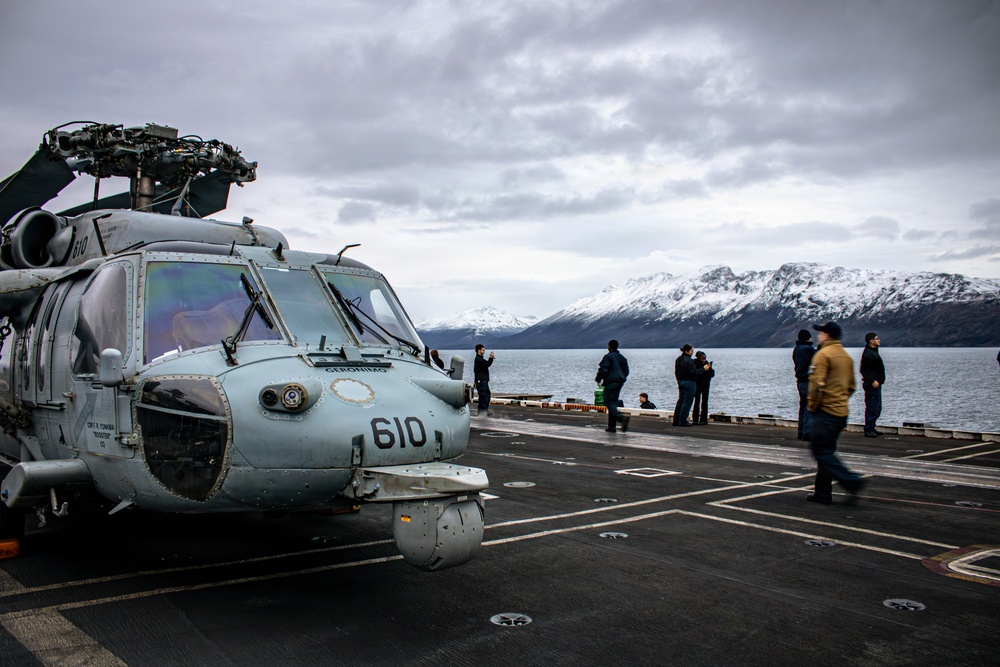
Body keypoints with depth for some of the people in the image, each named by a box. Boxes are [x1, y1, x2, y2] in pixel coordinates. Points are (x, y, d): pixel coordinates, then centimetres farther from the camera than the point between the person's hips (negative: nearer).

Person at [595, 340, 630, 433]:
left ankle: (622, 418, -30)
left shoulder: (608, 356, -9)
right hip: (619, 383, 8)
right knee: (613, 403, 11)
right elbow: (626, 371, 19)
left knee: (609, 403, -9)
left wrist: (598, 379, -1)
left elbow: (603, 370, -15)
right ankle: (612, 426, 10)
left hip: (610, 382, -8)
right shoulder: (622, 358, 15)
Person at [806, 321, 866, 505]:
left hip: (825, 412, -9)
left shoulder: (823, 354, -12)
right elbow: (852, 385, 19)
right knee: (825, 451, 13)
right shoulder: (847, 356, 14)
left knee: (822, 451, -6)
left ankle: (853, 482, -15)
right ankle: (822, 492, 15)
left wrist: (812, 406, -8)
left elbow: (817, 384, -19)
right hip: (841, 412, 9)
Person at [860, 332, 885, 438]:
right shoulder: (867, 353, -16)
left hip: (876, 384, 11)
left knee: (877, 409, 16)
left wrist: (878, 381, 19)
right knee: (871, 408, -8)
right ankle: (868, 430, -3)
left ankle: (871, 428, 24)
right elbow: (865, 370, -22)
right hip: (871, 385, -11)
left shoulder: (874, 352, 17)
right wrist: (872, 381, -26)